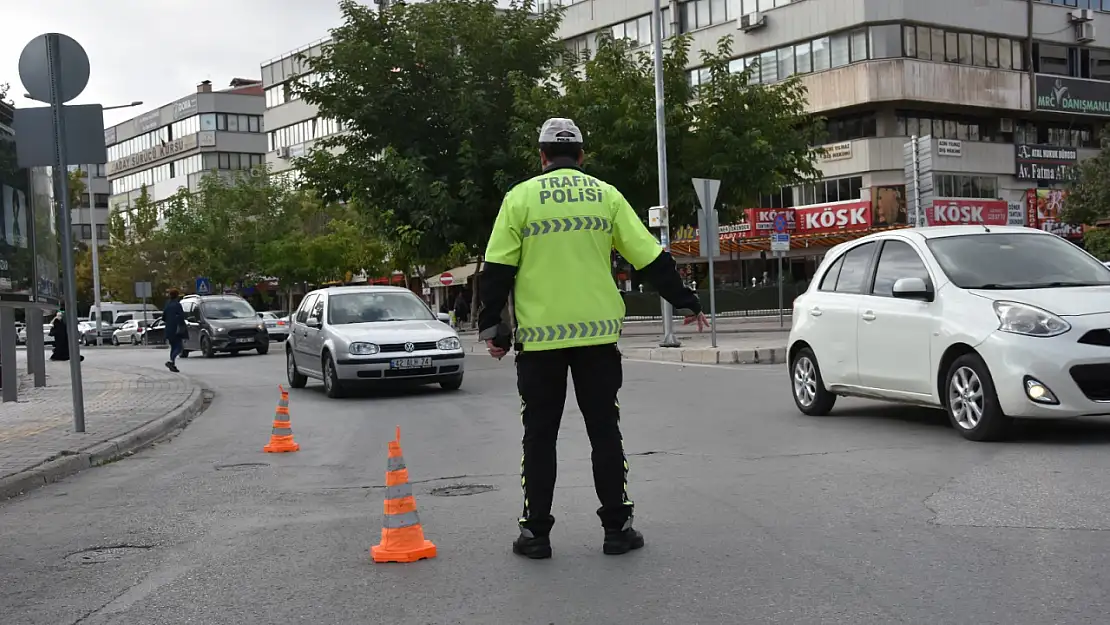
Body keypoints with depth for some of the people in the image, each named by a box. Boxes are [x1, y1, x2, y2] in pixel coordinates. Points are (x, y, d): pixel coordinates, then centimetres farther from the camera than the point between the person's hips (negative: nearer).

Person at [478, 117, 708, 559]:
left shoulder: (520, 198, 2)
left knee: (540, 435, 7)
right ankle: (617, 527, 10)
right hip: (598, 334, 1)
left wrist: (490, 326, 6)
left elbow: (497, 269, -2)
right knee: (604, 431, 9)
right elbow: (649, 257, 6)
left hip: (540, 337, -1)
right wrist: (686, 303, 16)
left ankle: (535, 532, 9)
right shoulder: (606, 195, 6)